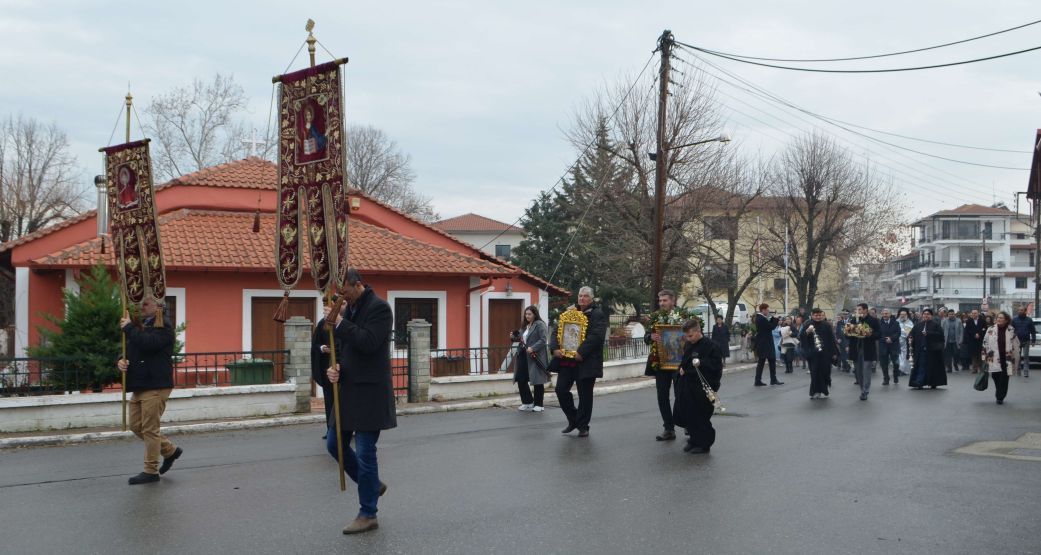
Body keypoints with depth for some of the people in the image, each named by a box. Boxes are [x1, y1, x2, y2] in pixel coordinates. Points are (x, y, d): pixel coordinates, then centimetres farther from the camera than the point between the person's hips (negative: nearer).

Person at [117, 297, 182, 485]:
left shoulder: (163, 325, -10)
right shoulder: (139, 325, 17)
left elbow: (147, 344, -26)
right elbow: (129, 350, 22)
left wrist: (129, 328, -15)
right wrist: (121, 361, -1)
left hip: (156, 385, -9)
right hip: (139, 385, 9)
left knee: (150, 429, -4)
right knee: (136, 426, 12)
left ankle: (151, 471, 6)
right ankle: (170, 450, 27)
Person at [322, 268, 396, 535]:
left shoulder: (379, 308, -12)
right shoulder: (348, 310, 14)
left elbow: (368, 342, -25)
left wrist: (339, 322, -18)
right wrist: (334, 368, 0)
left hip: (369, 393, -9)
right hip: (348, 390, 9)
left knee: (365, 452, -4)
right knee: (335, 444, 12)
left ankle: (368, 515, 8)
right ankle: (373, 484, 31)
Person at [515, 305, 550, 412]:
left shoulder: (540, 324, -7)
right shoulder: (525, 326, 19)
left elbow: (543, 340, -16)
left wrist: (532, 348, -25)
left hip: (535, 357, -8)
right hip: (524, 356, 8)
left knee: (537, 381, 1)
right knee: (520, 379, 5)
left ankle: (538, 404, 10)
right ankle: (527, 402, 18)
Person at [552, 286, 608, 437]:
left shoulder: (597, 314, -3)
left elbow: (596, 336, -16)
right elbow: (556, 332, 12)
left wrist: (581, 353, -23)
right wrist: (555, 348, -6)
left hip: (586, 362, -5)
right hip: (566, 361, 5)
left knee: (585, 395, 3)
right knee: (561, 389, 1)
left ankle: (583, 426, 15)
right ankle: (573, 420, 19)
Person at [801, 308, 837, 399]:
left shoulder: (826, 325, 0)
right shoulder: (808, 325, -2)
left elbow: (832, 339, 3)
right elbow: (800, 338, -5)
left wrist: (834, 352, 1)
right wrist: (806, 332, -25)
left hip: (825, 354, 1)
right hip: (813, 354, -1)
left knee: (825, 371, 5)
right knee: (815, 373, -1)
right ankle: (816, 391, 6)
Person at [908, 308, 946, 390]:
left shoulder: (935, 324, -1)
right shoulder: (918, 325, 10)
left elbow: (940, 334, -11)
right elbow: (912, 333, 7)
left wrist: (928, 334, -19)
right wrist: (910, 338, -15)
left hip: (932, 350, -2)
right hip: (921, 350, 2)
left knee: (933, 367, 4)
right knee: (921, 366, -1)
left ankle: (934, 383, 16)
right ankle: (919, 383, -3)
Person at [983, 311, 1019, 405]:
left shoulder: (1011, 330, 0)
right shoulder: (991, 330, -1)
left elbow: (1016, 345, 8)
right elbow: (985, 344, 4)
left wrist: (1014, 357, 5)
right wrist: (985, 357, 2)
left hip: (1007, 359, 0)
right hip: (994, 359, 0)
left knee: (1004, 380, -2)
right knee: (996, 378, 3)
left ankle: (1000, 397, 8)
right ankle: (999, 397, 20)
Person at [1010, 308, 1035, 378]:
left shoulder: (1029, 320, 2)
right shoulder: (1014, 319, 2)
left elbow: (1033, 331, 4)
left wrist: (1033, 340, -1)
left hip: (1026, 341, -1)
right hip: (1017, 341, 1)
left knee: (1026, 356, -3)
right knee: (1018, 357, 6)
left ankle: (1026, 372, -4)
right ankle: (1018, 371, 14)